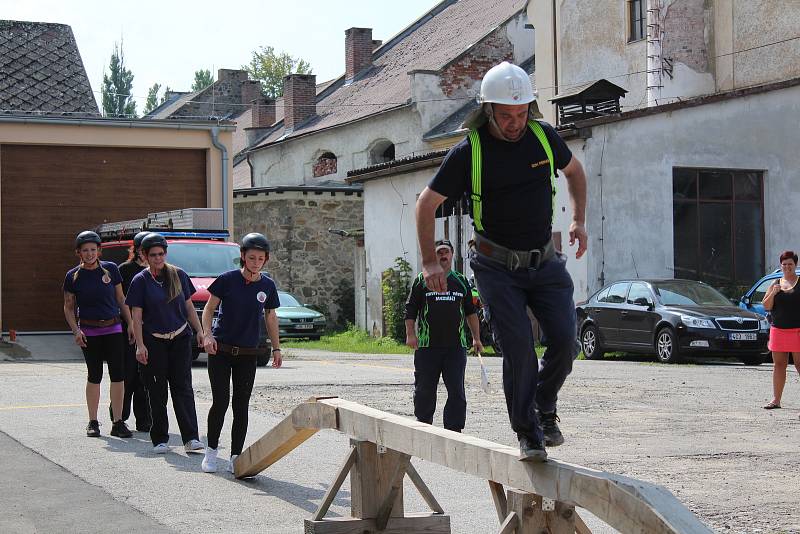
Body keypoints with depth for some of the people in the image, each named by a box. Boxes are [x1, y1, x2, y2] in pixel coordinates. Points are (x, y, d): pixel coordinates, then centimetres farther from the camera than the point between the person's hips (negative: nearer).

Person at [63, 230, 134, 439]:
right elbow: (68, 307, 6)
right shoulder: (73, 276, 1)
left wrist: (131, 323, 5)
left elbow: (121, 299, 10)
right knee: (94, 376, 5)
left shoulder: (110, 269, 3)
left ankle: (117, 422, 1)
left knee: (117, 375, -4)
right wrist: (76, 330, -7)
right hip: (89, 331, -1)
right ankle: (93, 422, 16)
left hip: (113, 329, 1)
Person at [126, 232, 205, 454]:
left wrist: (199, 331, 4)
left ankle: (190, 438, -7)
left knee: (183, 387, -4)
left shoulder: (179, 275, 6)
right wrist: (140, 345, -12)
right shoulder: (141, 280, -2)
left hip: (180, 338, 2)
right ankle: (160, 439, 11)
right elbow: (136, 315, -4)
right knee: (157, 392, 3)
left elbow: (188, 306, 12)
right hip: (154, 341, -2)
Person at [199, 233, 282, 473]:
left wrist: (276, 348, 10)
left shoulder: (267, 286, 2)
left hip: (248, 354, 3)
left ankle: (236, 456, 10)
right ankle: (211, 450, 14)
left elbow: (270, 318, 13)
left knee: (241, 405, 3)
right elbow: (209, 309, -2)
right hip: (220, 350, -2)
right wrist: (207, 334, -17)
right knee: (221, 402, -5)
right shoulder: (227, 279, -7)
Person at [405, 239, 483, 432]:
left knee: (456, 391, -4)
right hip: (427, 346, -1)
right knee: (424, 390, 6)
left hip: (456, 346, 2)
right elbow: (410, 309, 5)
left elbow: (471, 312, 19)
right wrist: (410, 334, -6)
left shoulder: (461, 282, 14)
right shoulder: (422, 280, 7)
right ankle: (424, 426, 20)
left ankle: (454, 429, 0)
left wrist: (476, 338, 13)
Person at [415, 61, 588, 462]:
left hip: (545, 261, 3)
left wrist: (578, 220, 10)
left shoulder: (543, 136, -2)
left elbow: (574, 171, 20)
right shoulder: (469, 151, -12)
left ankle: (545, 407, 19)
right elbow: (426, 204, -1)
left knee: (565, 341, -8)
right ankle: (528, 433, -1)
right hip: (497, 266, -3)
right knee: (518, 346, -14)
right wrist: (429, 263, -5)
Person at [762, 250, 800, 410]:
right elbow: (766, 306, 8)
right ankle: (776, 399, 11)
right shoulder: (776, 284, 13)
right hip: (778, 330, 4)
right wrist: (773, 293, -8)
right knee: (779, 365, 7)